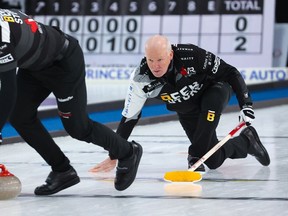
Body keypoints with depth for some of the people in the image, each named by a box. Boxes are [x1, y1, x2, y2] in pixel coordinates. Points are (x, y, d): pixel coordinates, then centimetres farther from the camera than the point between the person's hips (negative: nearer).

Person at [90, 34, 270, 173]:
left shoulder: (192, 55, -36)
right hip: (187, 112, 3)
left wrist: (246, 104, -31)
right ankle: (247, 142, 26)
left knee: (212, 101, -39)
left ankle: (196, 156, -25)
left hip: (217, 90, -3)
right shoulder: (141, 79, -28)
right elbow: (129, 118, -18)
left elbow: (231, 73, -25)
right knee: (214, 161, -4)